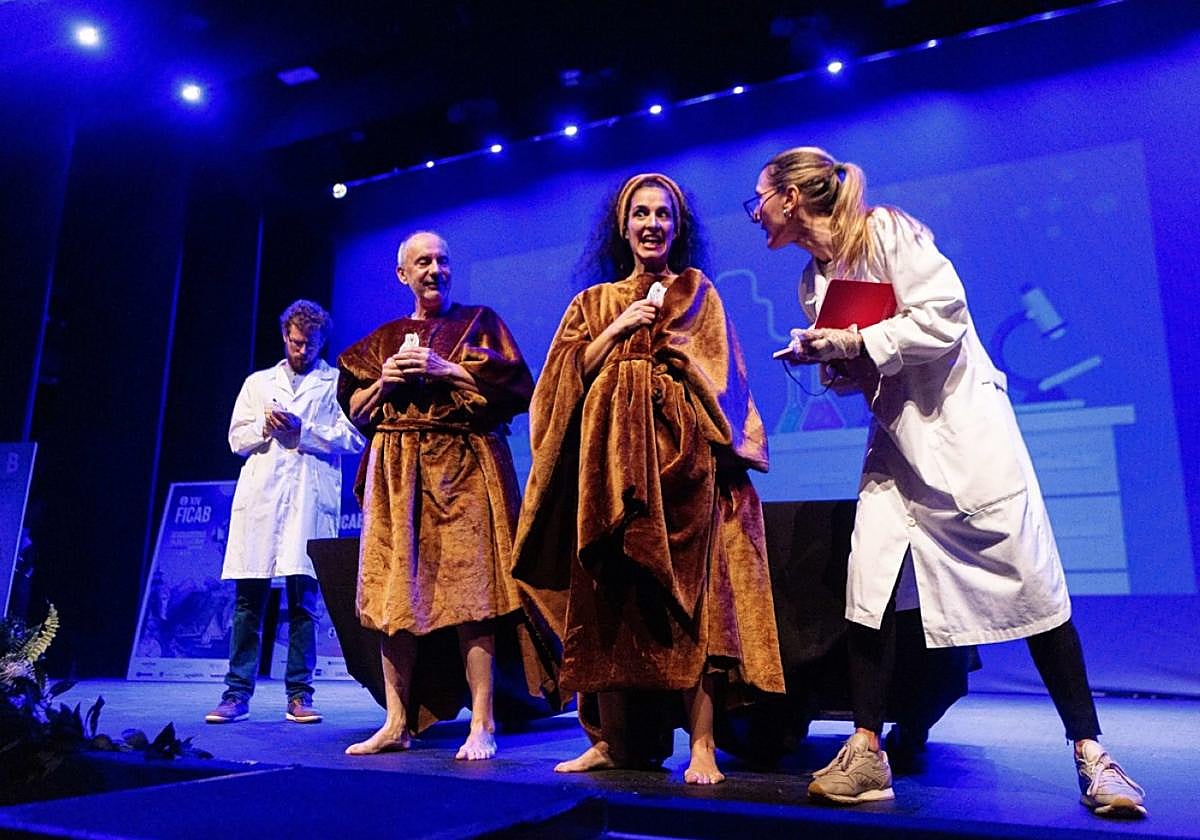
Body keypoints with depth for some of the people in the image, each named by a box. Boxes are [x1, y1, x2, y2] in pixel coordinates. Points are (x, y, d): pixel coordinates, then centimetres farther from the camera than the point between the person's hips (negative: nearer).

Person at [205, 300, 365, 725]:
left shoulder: (338, 383, 12)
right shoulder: (257, 382, 23)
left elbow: (353, 437, 0)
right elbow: (237, 438, 16)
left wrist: (302, 430, -9)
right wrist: (266, 427, -3)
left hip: (309, 498, -3)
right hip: (259, 495, 3)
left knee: (303, 599, -3)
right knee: (249, 598, 2)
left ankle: (299, 694, 4)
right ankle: (237, 693, 8)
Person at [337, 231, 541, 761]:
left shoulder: (479, 322, 10)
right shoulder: (384, 339, 20)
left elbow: (517, 387, -3)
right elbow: (355, 410, 18)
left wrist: (445, 369, -9)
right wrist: (384, 381, -2)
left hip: (463, 469, -3)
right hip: (396, 473, 4)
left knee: (468, 590, -10)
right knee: (394, 593, 0)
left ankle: (482, 725, -5)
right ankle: (397, 722, 9)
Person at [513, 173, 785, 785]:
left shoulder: (697, 291, 15)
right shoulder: (594, 303, 21)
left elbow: (719, 379, 7)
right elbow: (570, 374, 8)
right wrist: (618, 328, -1)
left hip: (679, 455, -2)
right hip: (608, 457, 3)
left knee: (686, 589, -10)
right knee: (607, 594, 0)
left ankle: (701, 746, -6)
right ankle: (613, 738, 9)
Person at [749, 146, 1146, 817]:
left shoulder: (885, 230, -9)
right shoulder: (814, 281, 12)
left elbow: (943, 316, -19)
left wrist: (855, 342, -17)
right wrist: (822, 356, -1)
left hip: (963, 425, -6)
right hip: (896, 440, 6)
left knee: (1031, 584, -2)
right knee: (870, 583, -6)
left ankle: (1092, 755, 13)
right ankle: (866, 755, 3)